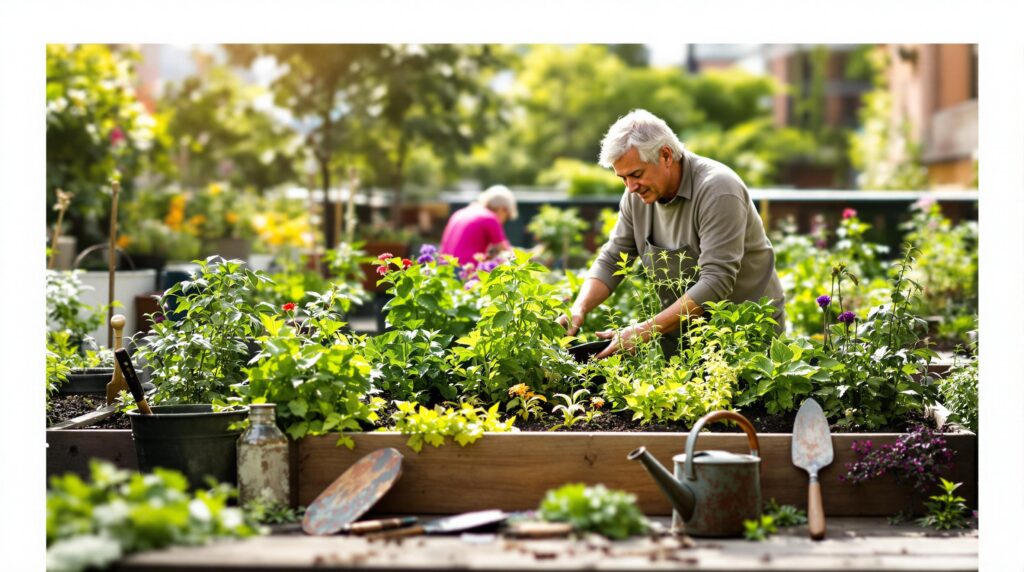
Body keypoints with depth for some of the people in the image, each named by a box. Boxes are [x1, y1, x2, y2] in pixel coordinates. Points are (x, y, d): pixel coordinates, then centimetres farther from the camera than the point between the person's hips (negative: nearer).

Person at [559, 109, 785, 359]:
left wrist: (645, 331, -31)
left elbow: (716, 283, -27)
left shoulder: (717, 190, -20)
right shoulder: (637, 195, 1)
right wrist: (579, 309, -12)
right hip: (682, 330, 6)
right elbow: (611, 260, 8)